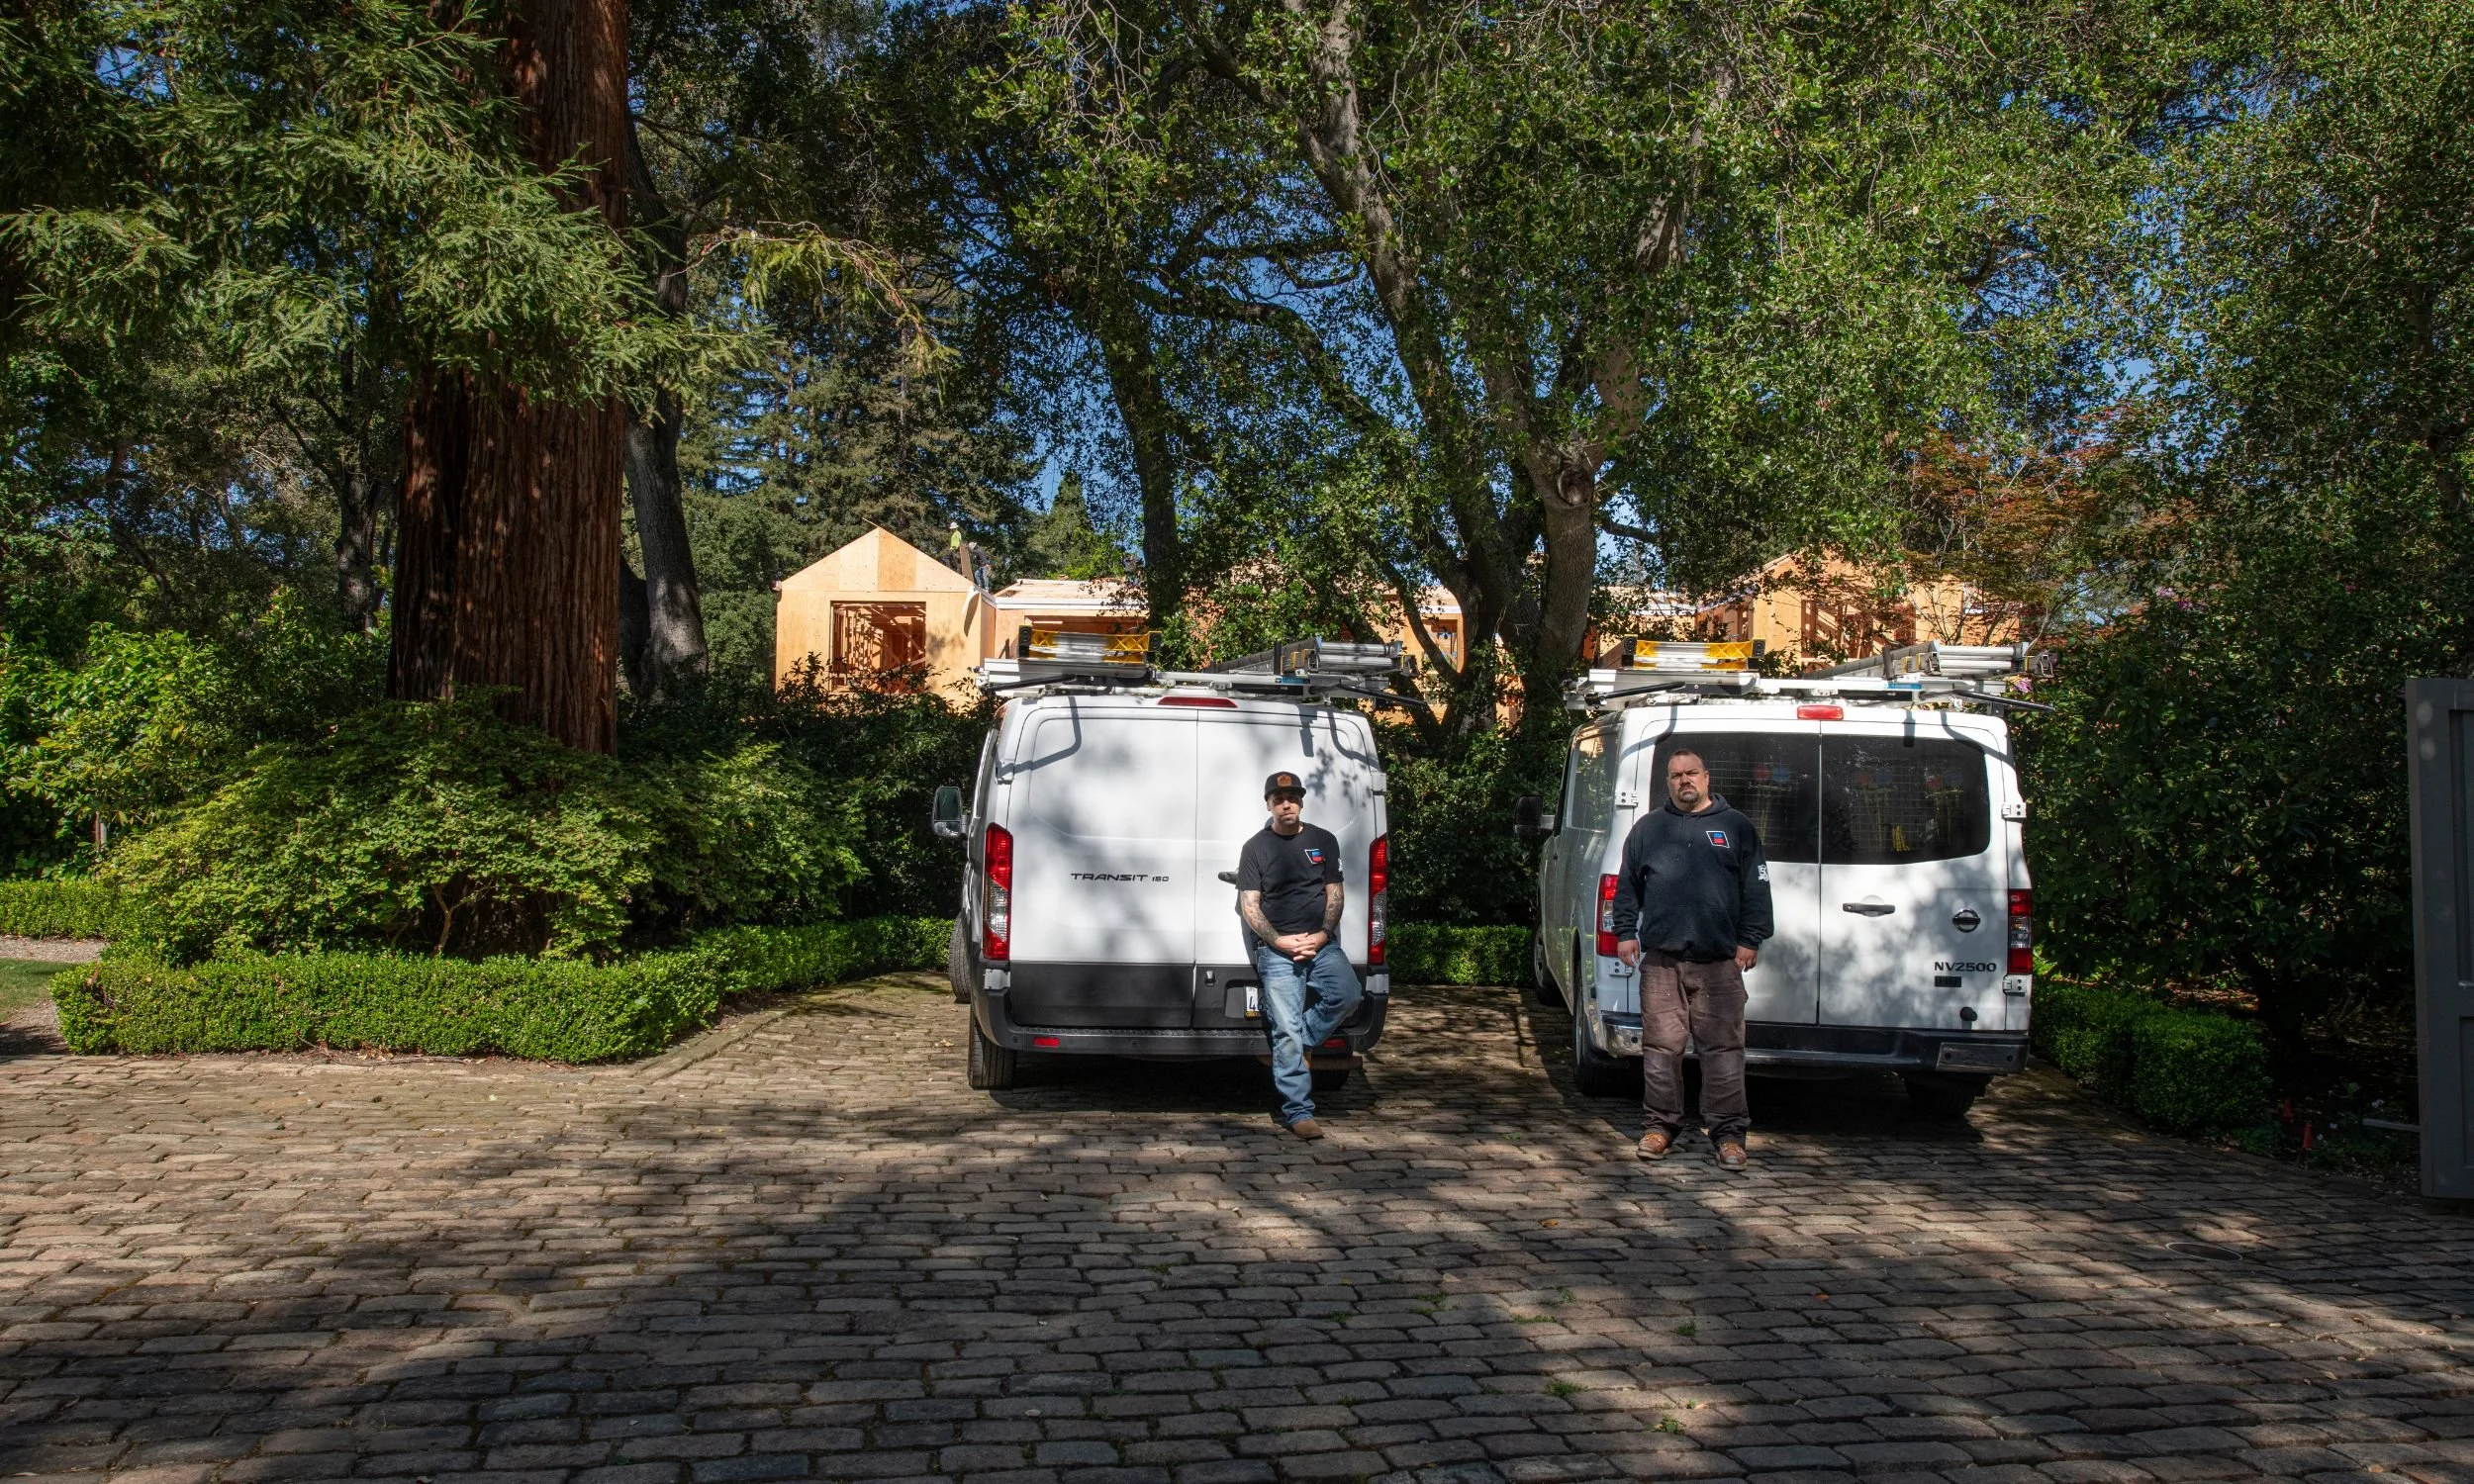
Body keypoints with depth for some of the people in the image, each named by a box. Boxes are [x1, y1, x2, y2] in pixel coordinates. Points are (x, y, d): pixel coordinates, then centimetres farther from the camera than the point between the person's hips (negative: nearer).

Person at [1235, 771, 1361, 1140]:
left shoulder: (1323, 840, 12)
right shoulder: (1255, 848, 6)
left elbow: (1336, 892, 9)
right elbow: (1249, 906, 1)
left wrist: (1323, 934, -8)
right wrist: (1279, 941, -13)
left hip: (1321, 944, 2)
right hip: (1277, 950, -2)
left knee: (1347, 995, -23)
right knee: (1287, 1030, -8)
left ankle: (1296, 1046, 1)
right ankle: (1298, 1112, -4)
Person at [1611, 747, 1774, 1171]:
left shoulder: (1736, 827, 10)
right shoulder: (1648, 827, 14)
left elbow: (1756, 888, 9)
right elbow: (1627, 884, 17)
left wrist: (1750, 939, 2)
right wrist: (1625, 932, 9)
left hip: (1719, 962, -1)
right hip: (1661, 960, 1)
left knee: (1723, 1048, -2)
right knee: (1661, 1047, 3)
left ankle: (1728, 1132, 5)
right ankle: (1660, 1124, 14)